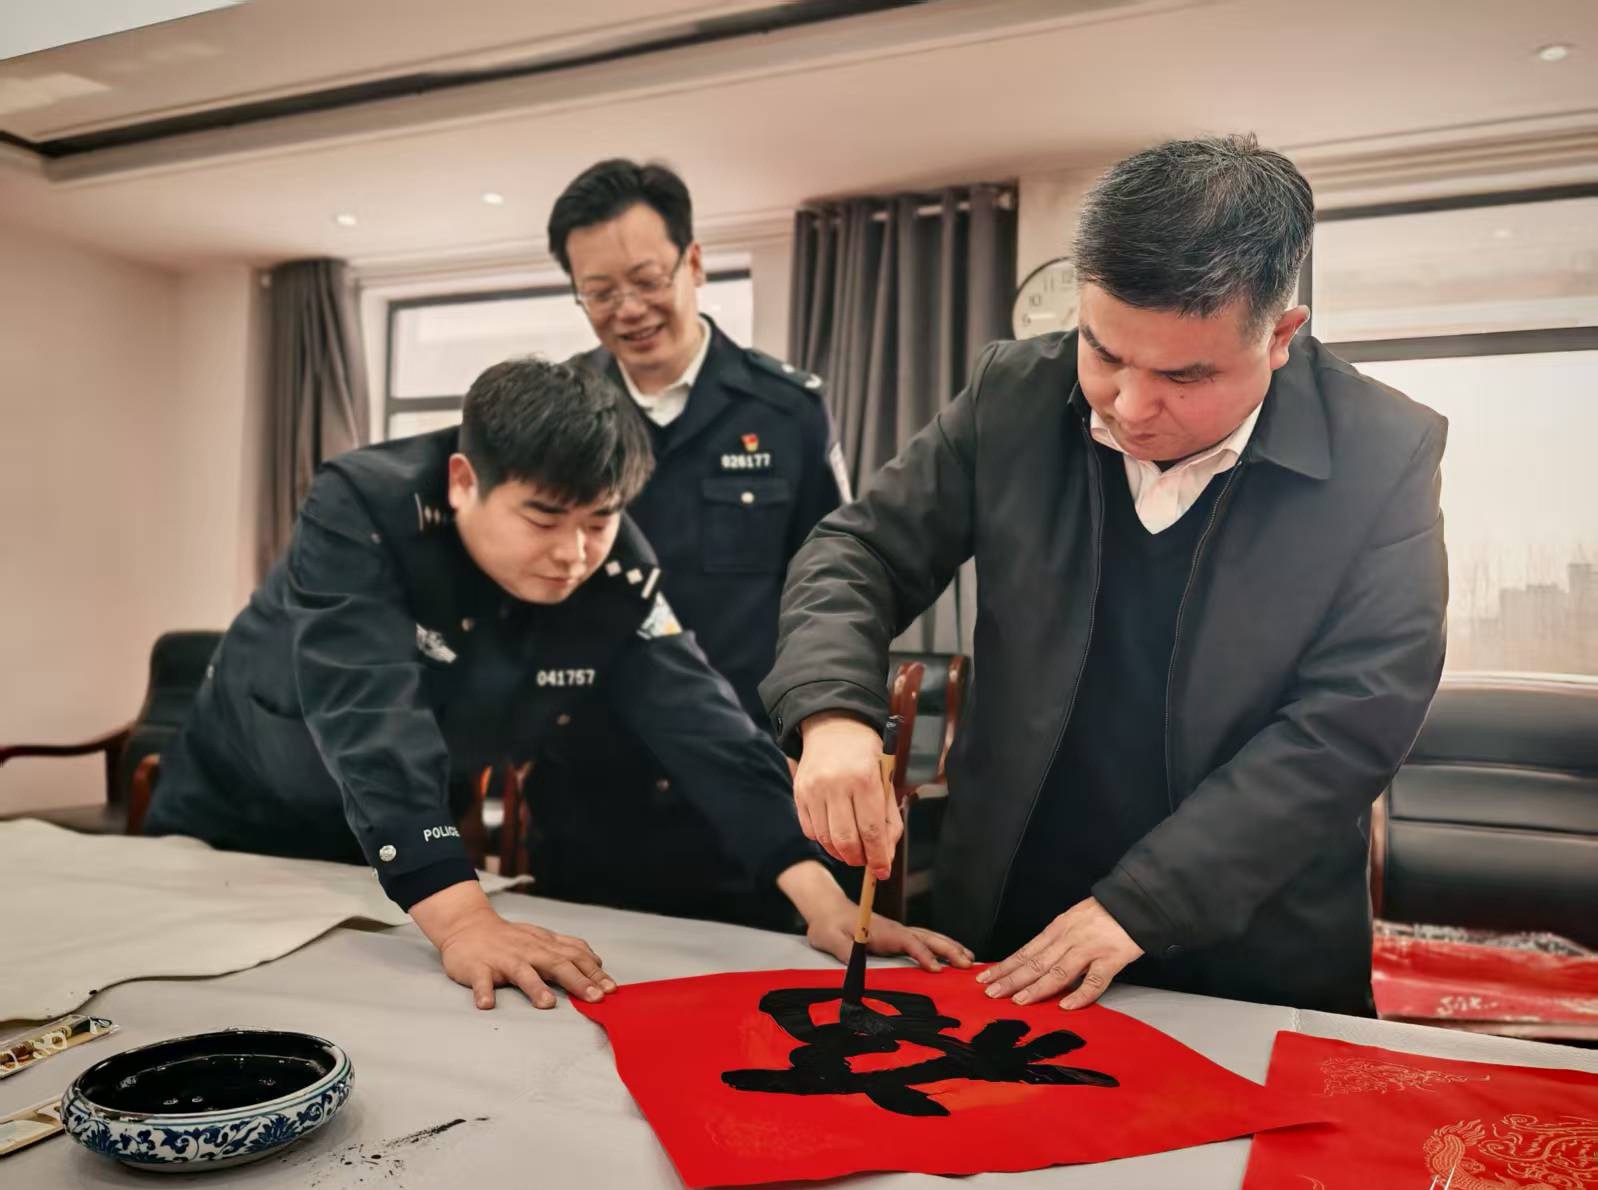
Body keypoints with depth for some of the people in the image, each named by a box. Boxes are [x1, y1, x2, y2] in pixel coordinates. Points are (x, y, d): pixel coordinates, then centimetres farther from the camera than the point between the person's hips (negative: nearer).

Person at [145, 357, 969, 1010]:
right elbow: (372, 716, -40)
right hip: (234, 824, -2)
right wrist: (461, 920, -51)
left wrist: (823, 898, -36)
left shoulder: (615, 574, -20)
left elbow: (703, 724, -26)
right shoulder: (360, 512, -30)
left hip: (406, 860, 3)